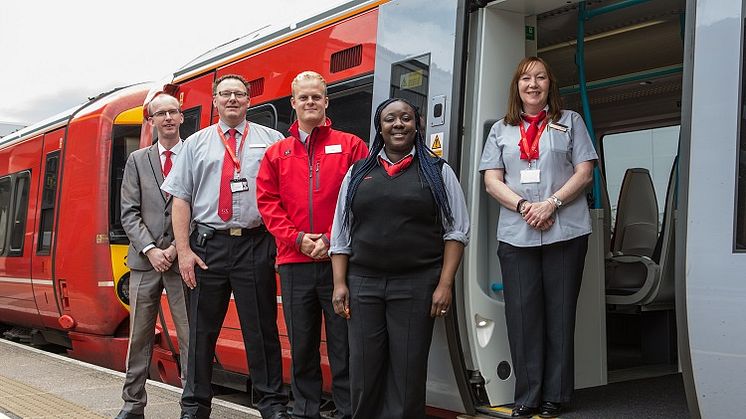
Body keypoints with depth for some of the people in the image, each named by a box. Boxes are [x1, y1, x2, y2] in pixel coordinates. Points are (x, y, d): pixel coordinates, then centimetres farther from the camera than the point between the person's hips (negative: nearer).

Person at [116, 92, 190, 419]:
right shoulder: (137, 160, 12)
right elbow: (129, 213, 5)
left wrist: (177, 248, -10)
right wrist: (150, 250, -8)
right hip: (144, 260, 3)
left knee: (190, 336, -2)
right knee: (139, 337, 8)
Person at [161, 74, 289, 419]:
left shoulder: (271, 141, 7)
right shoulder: (196, 144, 12)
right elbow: (180, 198, 6)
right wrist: (184, 250, -4)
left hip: (256, 245, -1)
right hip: (208, 245, 2)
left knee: (261, 329, 4)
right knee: (201, 330, 9)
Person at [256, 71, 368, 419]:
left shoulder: (350, 146, 5)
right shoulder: (276, 153, 13)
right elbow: (268, 203, 6)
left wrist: (332, 239, -11)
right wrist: (297, 238, -7)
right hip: (294, 263, 3)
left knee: (343, 345, 2)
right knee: (301, 345, 11)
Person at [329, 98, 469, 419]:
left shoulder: (438, 171, 6)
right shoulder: (357, 173, 12)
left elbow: (456, 231, 2)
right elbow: (341, 234, 12)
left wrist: (445, 284, -7)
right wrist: (340, 283, 2)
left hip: (417, 285, -2)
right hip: (363, 284, 2)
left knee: (408, 374, 3)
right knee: (363, 372, 5)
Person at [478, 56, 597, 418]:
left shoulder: (570, 122, 13)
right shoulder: (501, 129, 17)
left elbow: (585, 172, 4)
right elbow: (492, 180, 7)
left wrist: (551, 204, -11)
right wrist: (523, 206, -10)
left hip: (566, 232, -1)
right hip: (515, 235, 1)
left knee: (559, 313, 1)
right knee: (522, 314, 0)